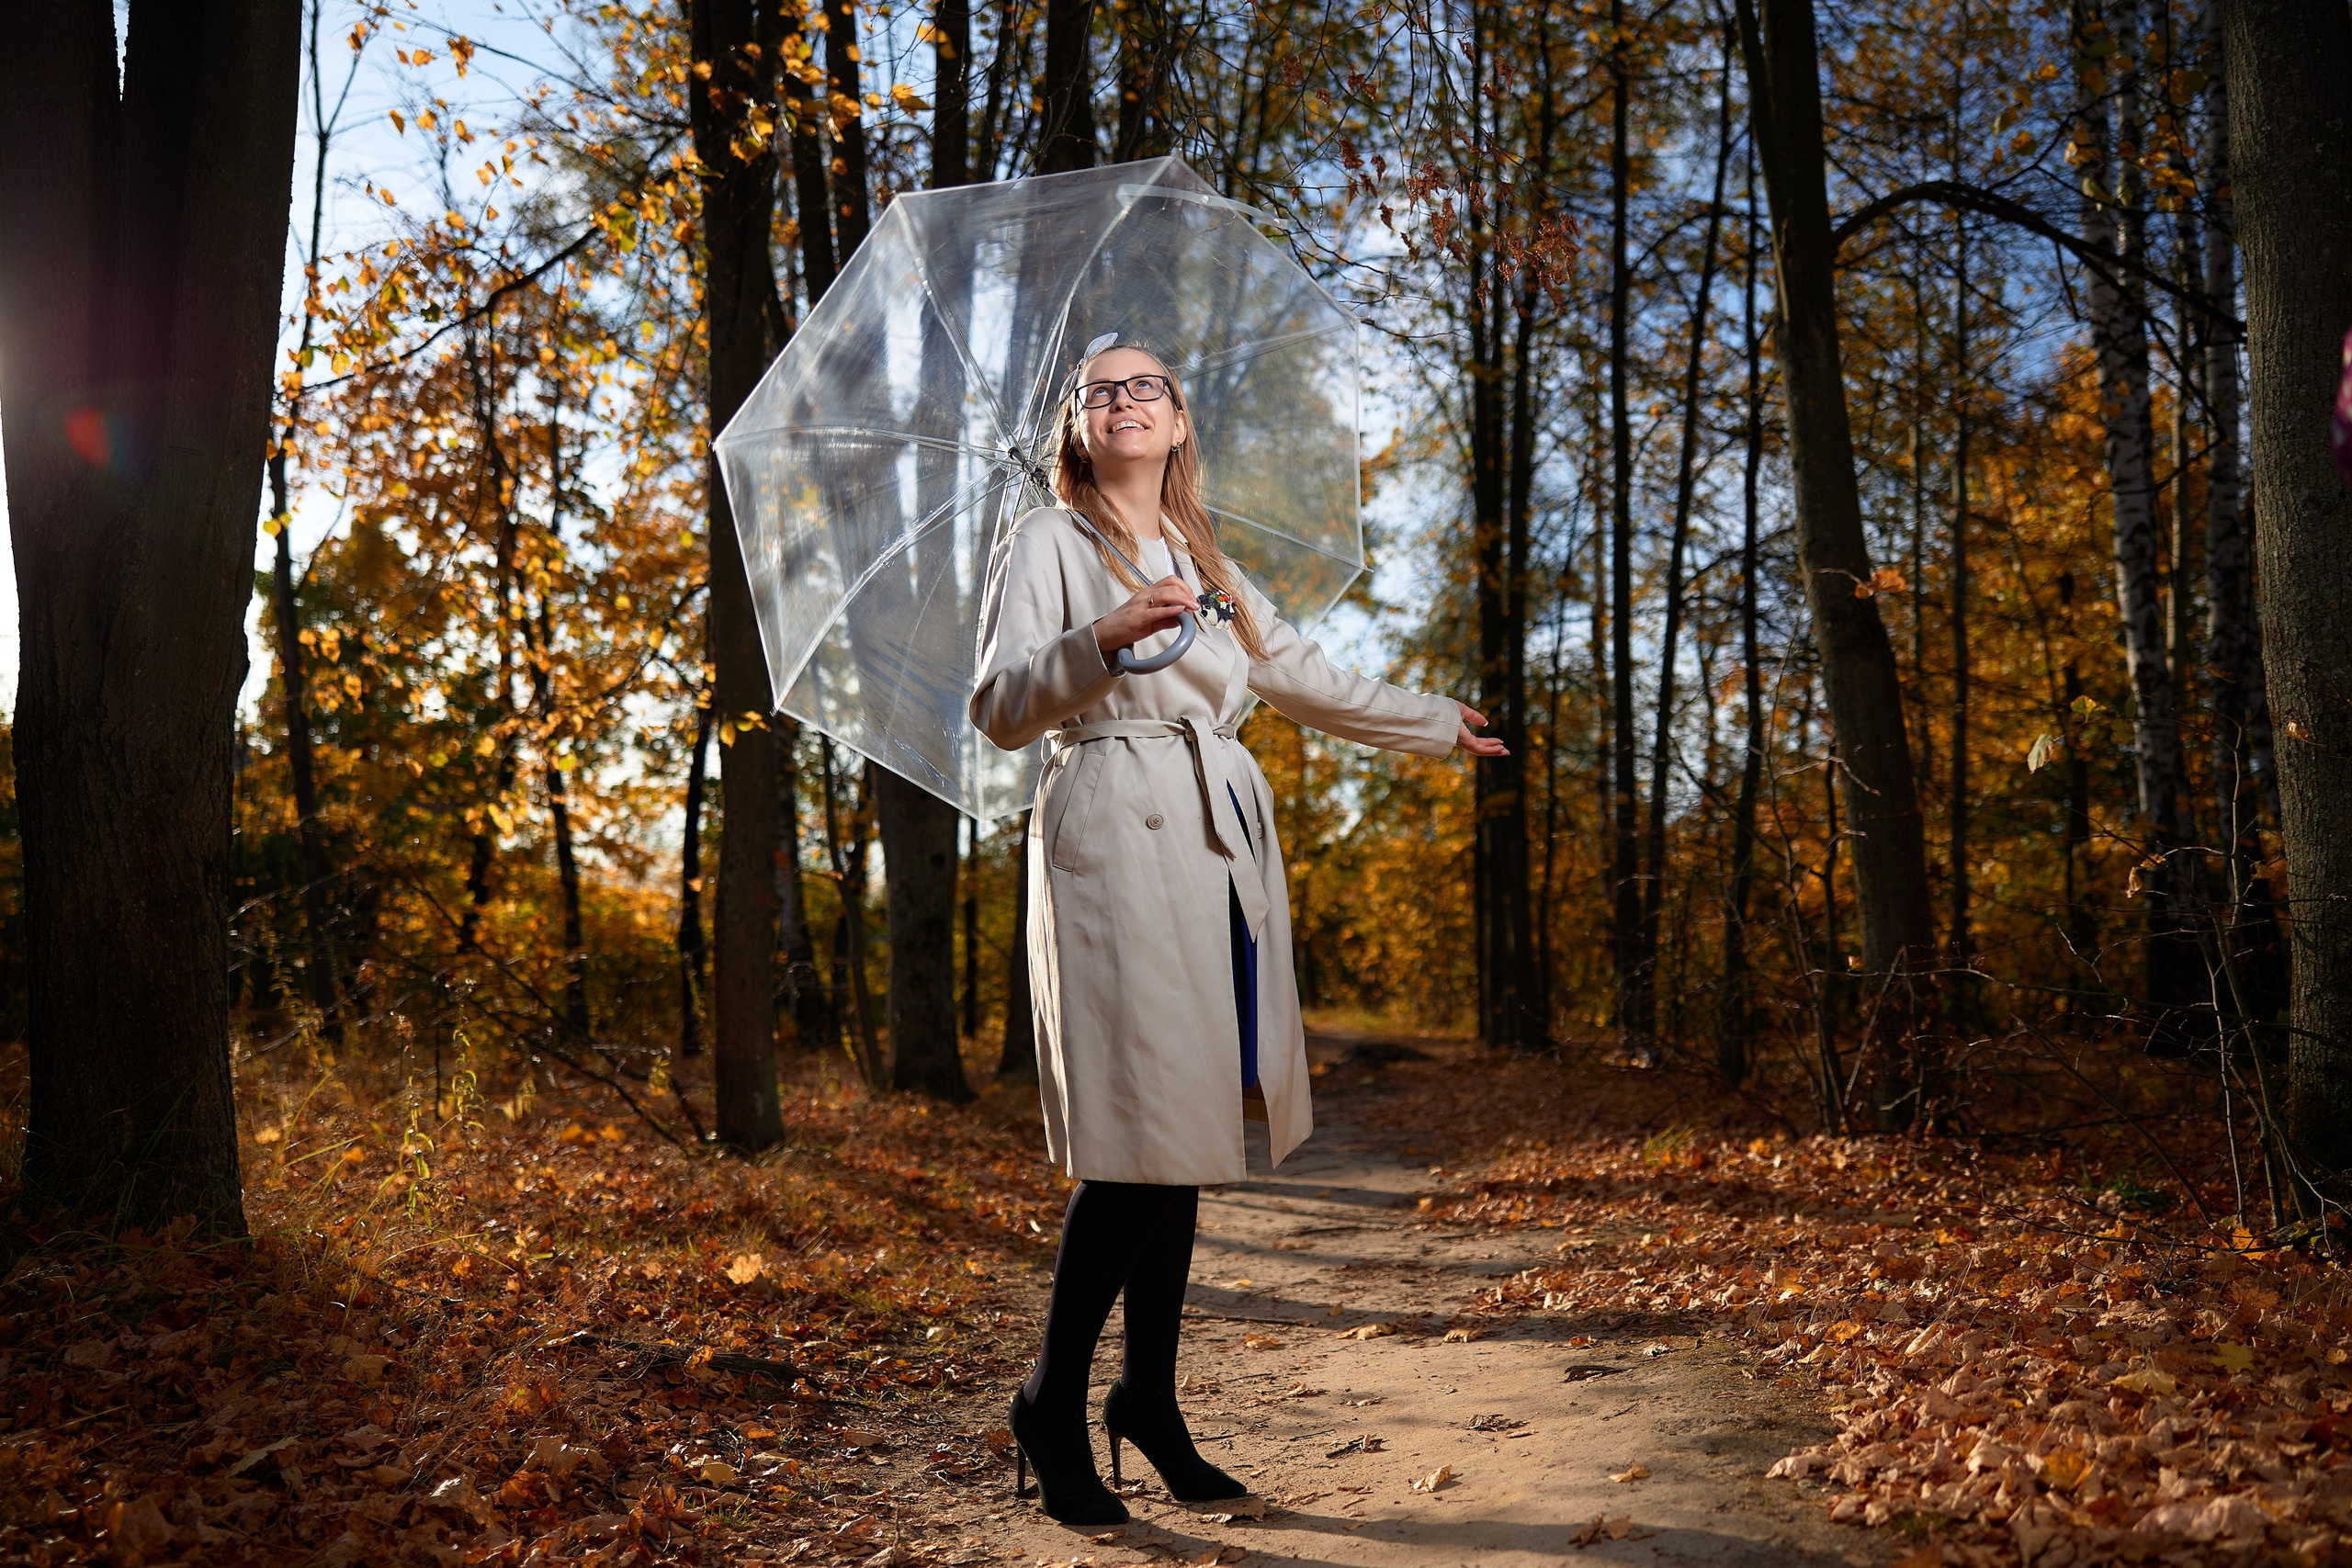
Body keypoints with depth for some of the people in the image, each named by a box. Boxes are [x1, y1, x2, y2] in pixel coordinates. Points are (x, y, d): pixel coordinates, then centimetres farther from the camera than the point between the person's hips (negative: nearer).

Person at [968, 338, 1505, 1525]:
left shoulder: (1205, 561, 23)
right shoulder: (1047, 544, 4)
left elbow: (1304, 675, 31)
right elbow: (999, 709, -5)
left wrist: (1437, 725, 39)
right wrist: (1103, 639, -22)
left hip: (1221, 847, 6)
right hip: (1113, 839, -6)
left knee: (1185, 1132, 7)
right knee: (1139, 1140, -10)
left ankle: (1150, 1401, 18)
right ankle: (1053, 1405, 6)